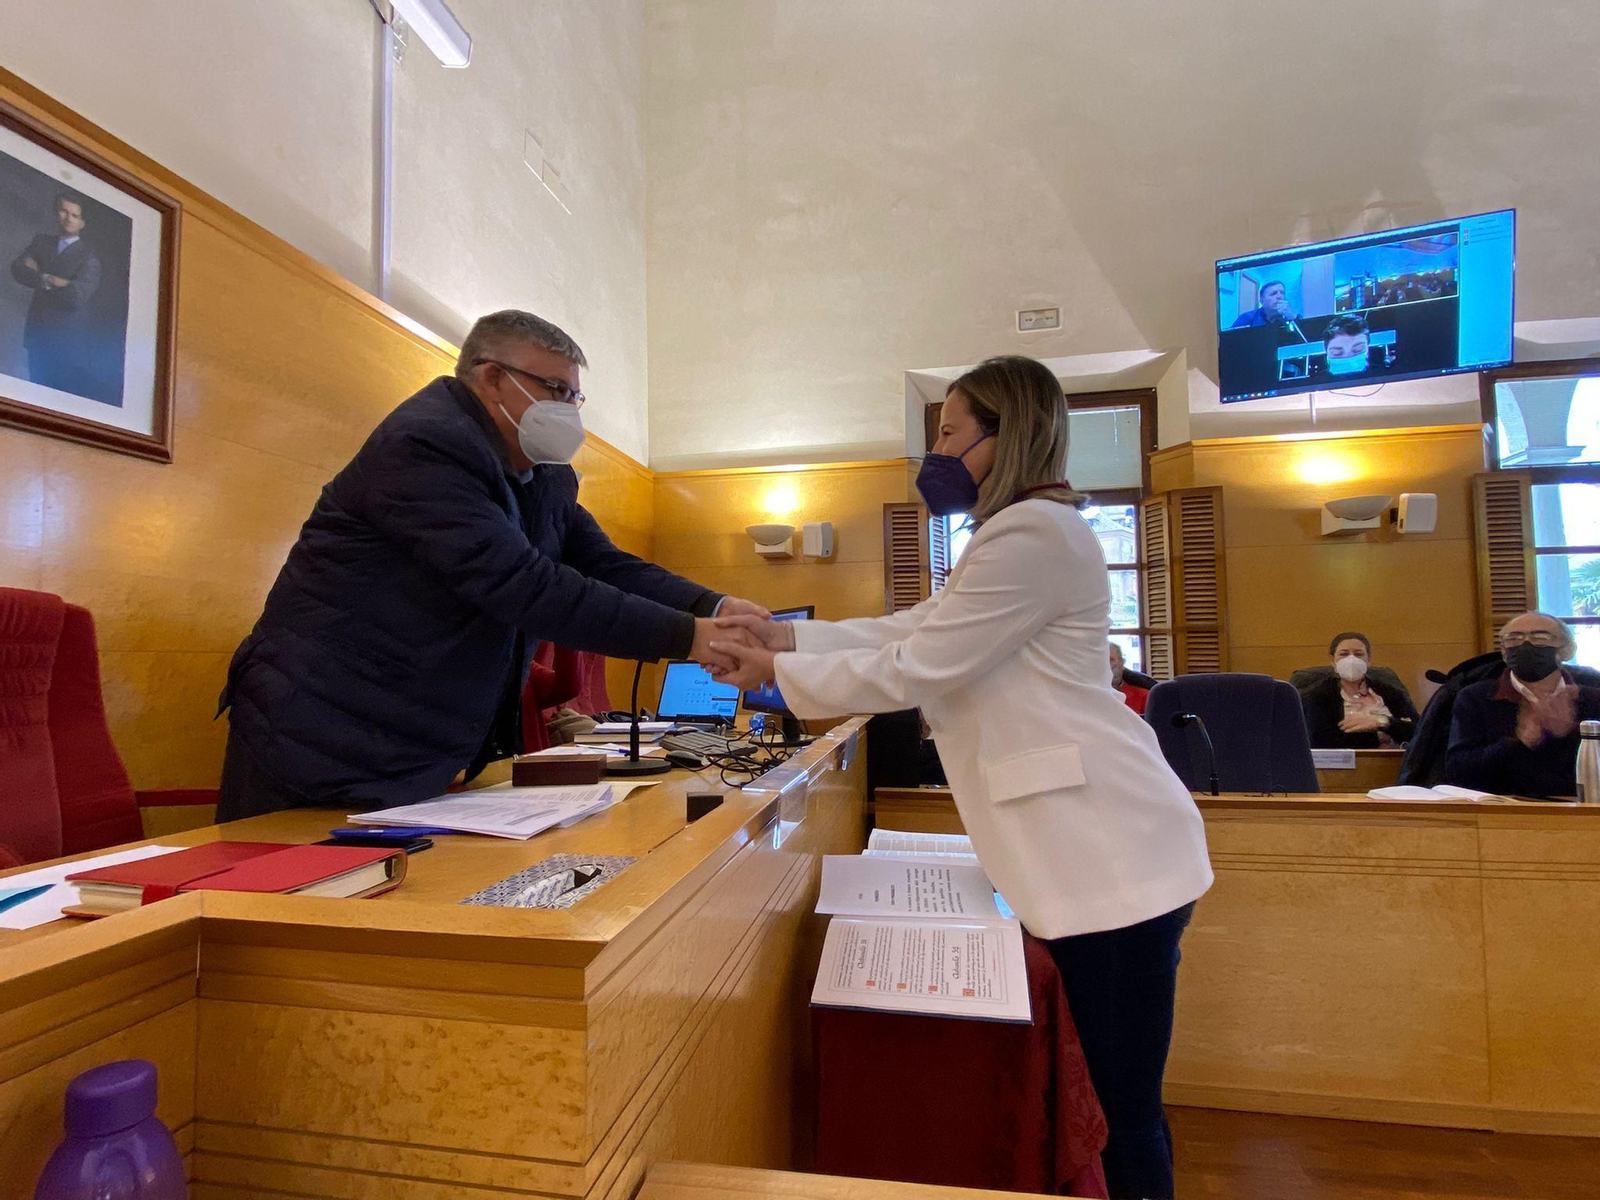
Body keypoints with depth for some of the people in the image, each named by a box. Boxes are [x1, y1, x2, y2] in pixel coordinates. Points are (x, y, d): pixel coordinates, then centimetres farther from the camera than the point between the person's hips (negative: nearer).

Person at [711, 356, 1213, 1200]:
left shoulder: (1035, 533, -16)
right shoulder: (1017, 533, 19)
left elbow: (912, 669, -17)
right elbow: (907, 630, 16)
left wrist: (776, 674, -6)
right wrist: (785, 634, 7)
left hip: (1111, 853, -10)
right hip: (1083, 848, 10)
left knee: (1123, 1112, 3)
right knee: (1107, 1099, 19)